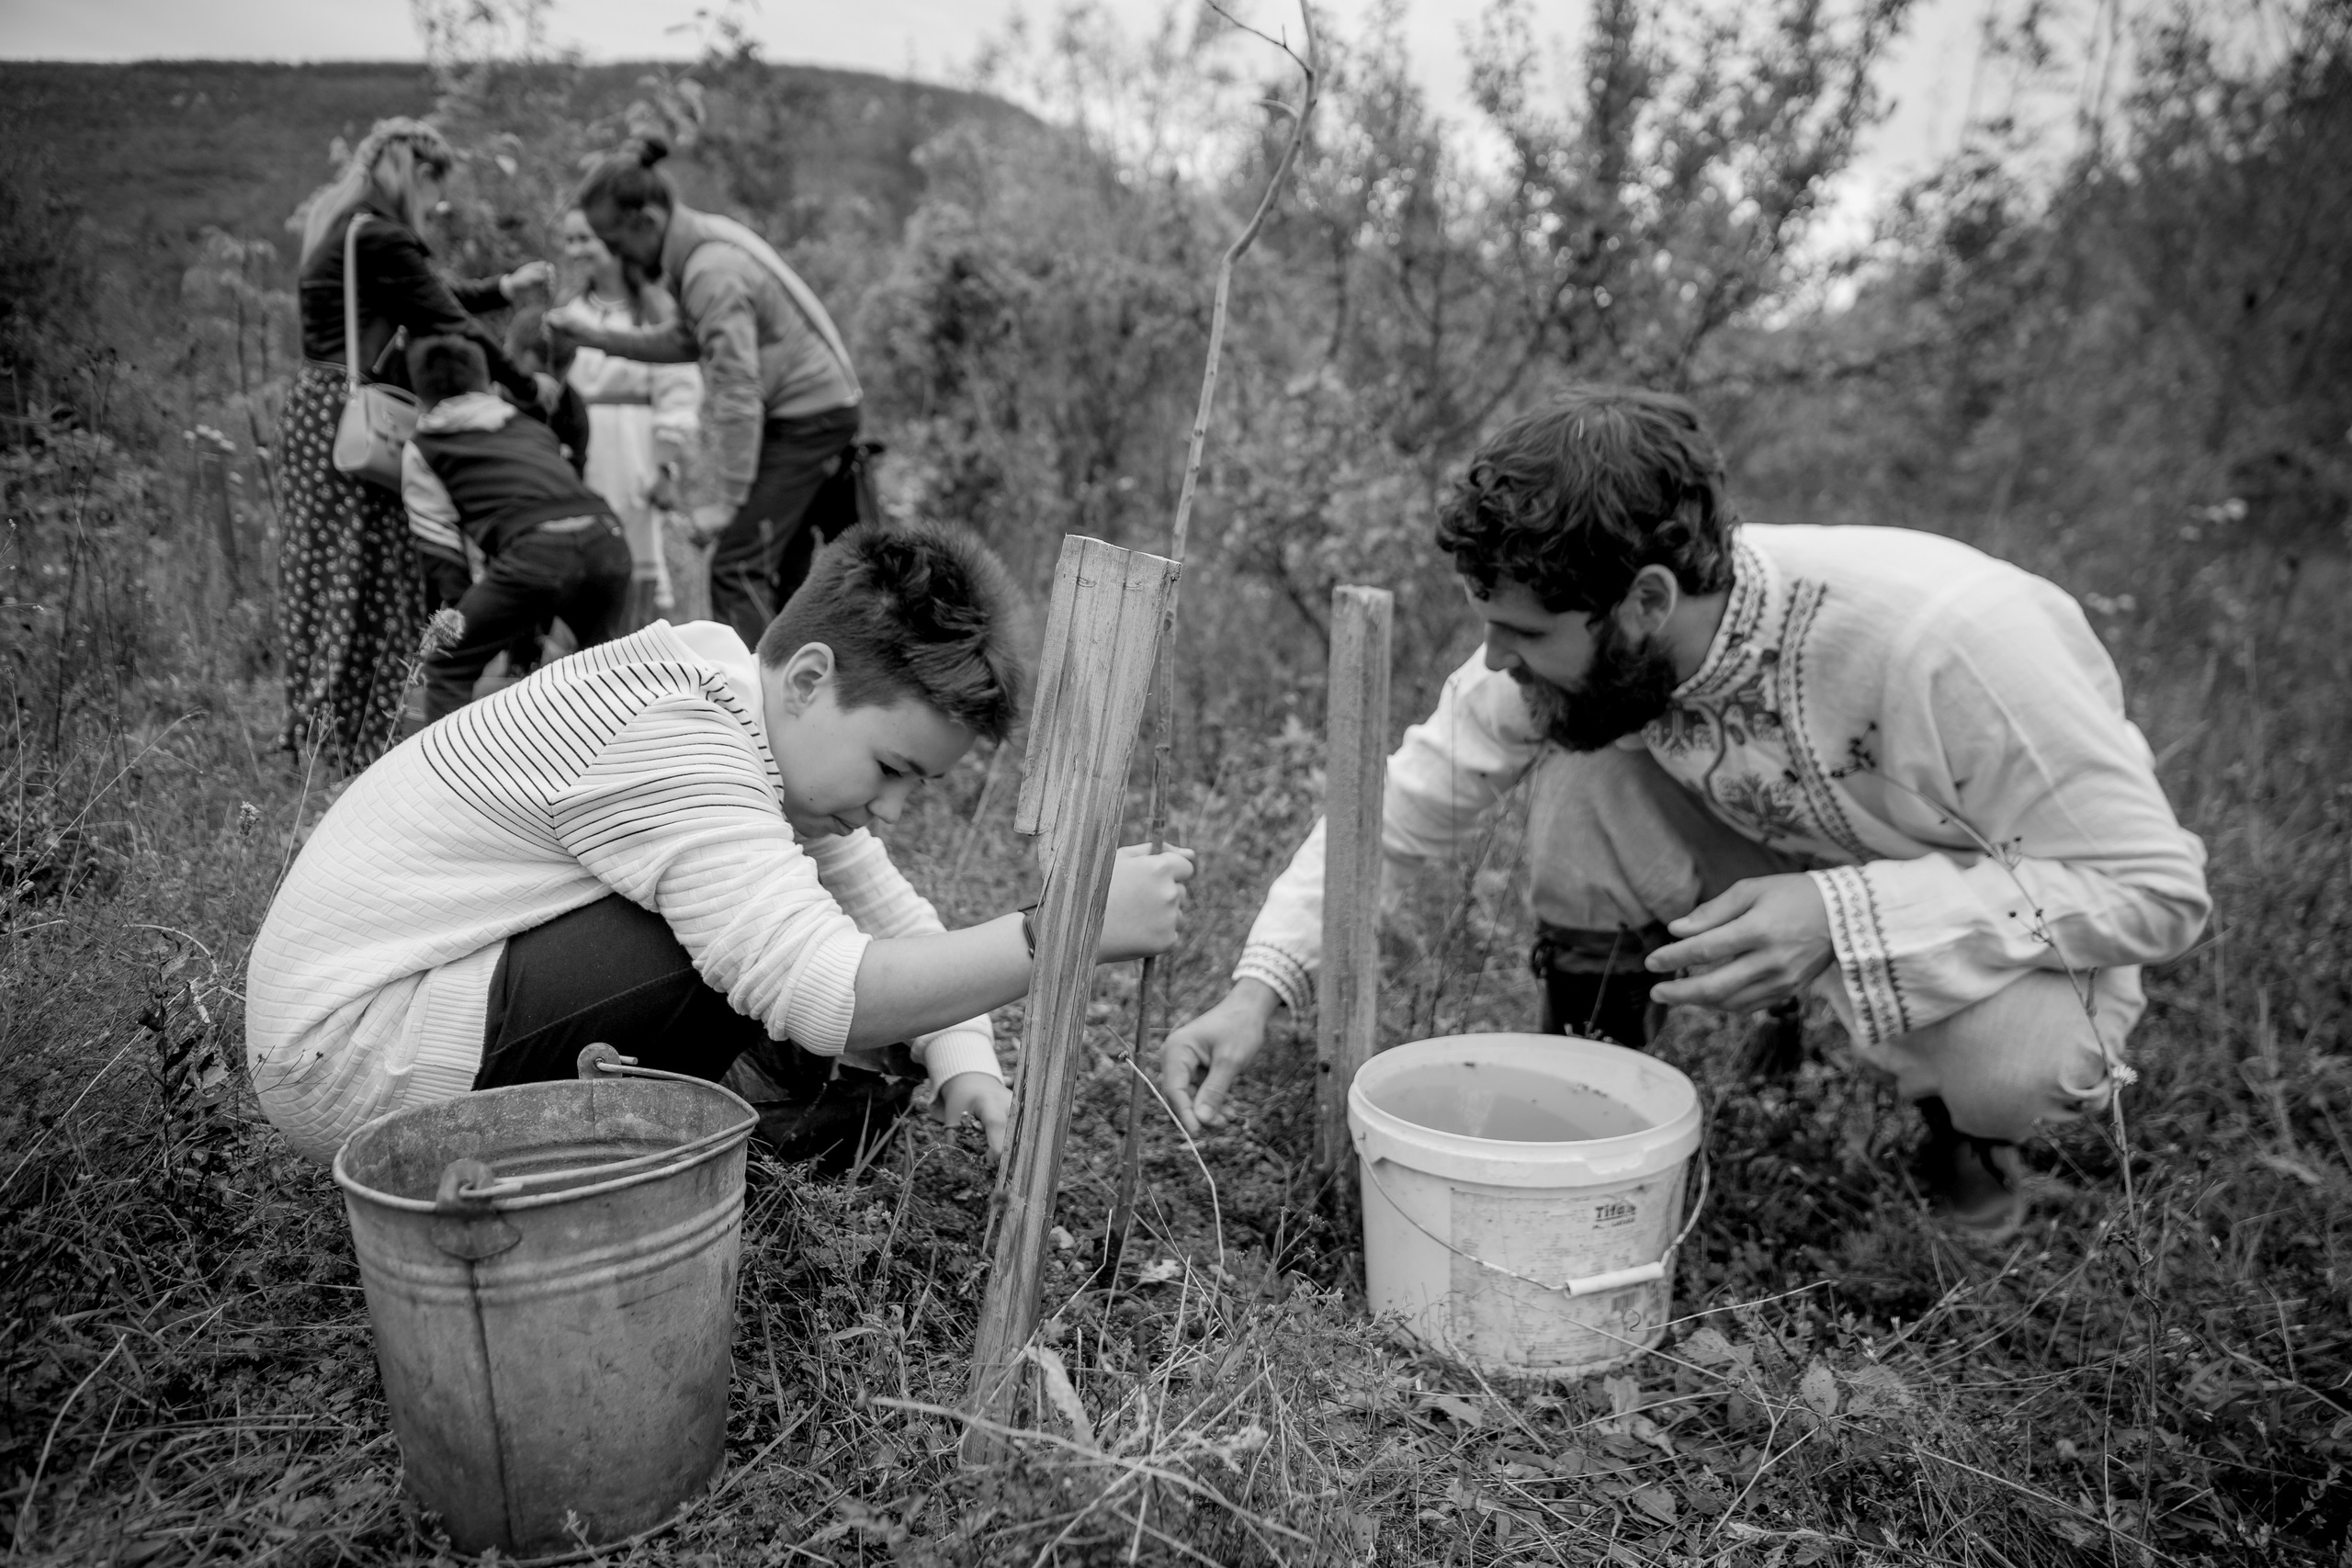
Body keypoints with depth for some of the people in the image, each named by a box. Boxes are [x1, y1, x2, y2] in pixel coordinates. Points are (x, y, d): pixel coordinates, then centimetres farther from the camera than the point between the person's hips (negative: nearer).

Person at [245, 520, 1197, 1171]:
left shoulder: (774, 724, 1)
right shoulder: (671, 749, -29)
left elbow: (894, 919, 4)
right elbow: (833, 996, -38)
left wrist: (962, 1059, -12)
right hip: (346, 1051, -8)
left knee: (859, 1085, -3)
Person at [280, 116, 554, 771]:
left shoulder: (344, 228, 16)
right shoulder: (380, 240, -15)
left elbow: (427, 296, 21)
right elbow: (447, 324, -14)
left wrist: (503, 288, 18)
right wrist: (528, 387, -7)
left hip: (316, 405, 10)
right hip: (352, 416, -10)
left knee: (322, 569, 13)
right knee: (373, 572, -5)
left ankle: (311, 725, 21)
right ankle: (354, 741, 0)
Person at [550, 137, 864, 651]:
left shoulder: (711, 272, -22)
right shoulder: (707, 239, 7)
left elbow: (737, 392, -25)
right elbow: (685, 340, 17)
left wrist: (729, 500, -23)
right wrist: (600, 338, 10)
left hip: (807, 416, -10)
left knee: (737, 566, -12)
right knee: (781, 568, 15)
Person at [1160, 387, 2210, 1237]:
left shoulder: (1942, 640, -38)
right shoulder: (1581, 643, -23)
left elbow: (2160, 889, -30)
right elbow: (1403, 805, -14)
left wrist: (1843, 914, -42)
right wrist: (1261, 986, -26)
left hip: (2001, 914, -3)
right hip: (1798, 858, 3)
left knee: (2015, 1059, -37)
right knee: (1578, 756, -23)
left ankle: (1972, 1116, 2)